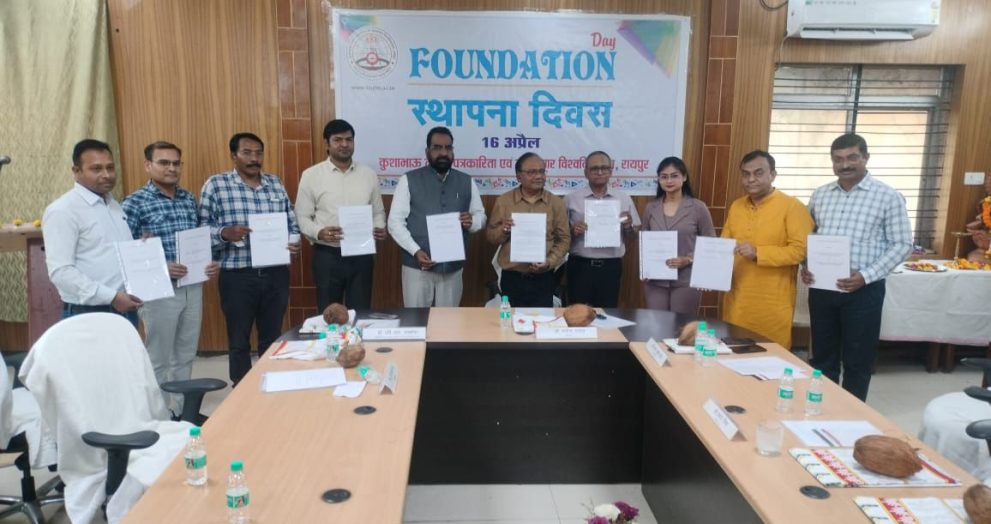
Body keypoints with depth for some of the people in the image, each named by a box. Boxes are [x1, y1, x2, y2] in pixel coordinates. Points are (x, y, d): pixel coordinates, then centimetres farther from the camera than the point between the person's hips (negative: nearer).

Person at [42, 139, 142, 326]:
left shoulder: (114, 205, 14)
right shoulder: (63, 210, -10)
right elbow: (60, 271, -18)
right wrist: (111, 297, -23)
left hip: (126, 310, 7)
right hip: (88, 315, -7)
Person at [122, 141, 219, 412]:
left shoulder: (189, 199, 9)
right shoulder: (135, 202, -8)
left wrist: (210, 262, -1)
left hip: (193, 287, 6)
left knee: (186, 355, 15)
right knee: (159, 359, 8)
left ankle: (182, 410, 30)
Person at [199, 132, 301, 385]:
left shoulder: (275, 183, 10)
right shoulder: (215, 185, -2)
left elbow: (292, 222, 13)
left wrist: (295, 241, -6)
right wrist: (224, 233, -22)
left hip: (276, 274, 4)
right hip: (238, 276, -3)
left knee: (273, 337, 14)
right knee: (239, 340, 9)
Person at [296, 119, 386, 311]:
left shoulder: (368, 174, 7)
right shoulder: (311, 175, -1)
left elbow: (378, 212, 13)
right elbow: (302, 217, 0)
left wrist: (379, 228, -8)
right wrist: (319, 232, -19)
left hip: (361, 255, 2)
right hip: (327, 256, -2)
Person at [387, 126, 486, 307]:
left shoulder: (467, 182, 8)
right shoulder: (409, 180, -1)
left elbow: (481, 215, 15)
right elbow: (395, 222, -3)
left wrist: (472, 222, -10)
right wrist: (416, 251, -16)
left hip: (453, 267, 3)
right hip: (417, 267, -3)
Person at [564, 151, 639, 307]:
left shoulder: (624, 199, 6)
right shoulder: (571, 199, 1)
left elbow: (633, 236, 11)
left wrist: (629, 227, -10)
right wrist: (572, 231, -15)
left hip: (611, 267, 1)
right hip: (580, 266, -1)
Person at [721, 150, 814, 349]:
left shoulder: (792, 207, -7)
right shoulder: (736, 206, 12)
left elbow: (800, 250, -14)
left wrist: (758, 253, -20)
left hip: (773, 305, -5)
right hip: (737, 301, 5)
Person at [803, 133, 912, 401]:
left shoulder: (888, 197, -5)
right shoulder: (820, 195, 8)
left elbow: (901, 244, -6)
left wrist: (866, 276, -17)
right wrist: (804, 266, -4)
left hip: (863, 291, -4)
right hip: (821, 288, 4)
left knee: (857, 361, 7)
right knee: (822, 356, 13)